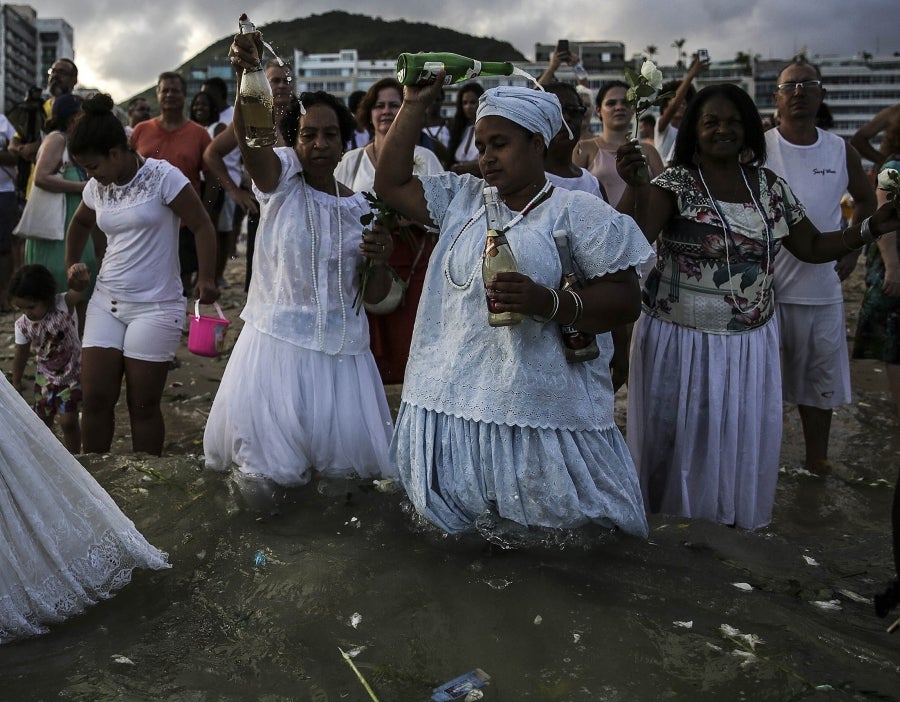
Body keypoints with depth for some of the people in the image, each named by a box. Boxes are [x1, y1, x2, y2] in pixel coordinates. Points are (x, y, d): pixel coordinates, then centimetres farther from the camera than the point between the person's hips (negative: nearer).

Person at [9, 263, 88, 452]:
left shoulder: (63, 305, -26)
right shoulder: (23, 325, -15)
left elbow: (78, 289, -47)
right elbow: (21, 355, -1)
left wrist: (80, 279, -71)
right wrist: (16, 382, 10)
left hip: (72, 374, -4)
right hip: (46, 376, 4)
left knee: (68, 421, -7)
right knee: (42, 421, 13)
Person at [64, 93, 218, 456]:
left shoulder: (162, 176, -10)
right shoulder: (96, 188, 8)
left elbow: (202, 226, -11)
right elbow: (80, 224, 29)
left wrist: (206, 279, -20)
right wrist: (71, 264, 18)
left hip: (155, 307, -5)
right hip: (106, 302, 6)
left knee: (143, 405, 1)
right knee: (95, 399, 3)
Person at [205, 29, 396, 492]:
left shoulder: (360, 207, 6)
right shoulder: (280, 177, -2)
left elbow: (374, 296, 9)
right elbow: (247, 135, -26)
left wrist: (380, 262, -13)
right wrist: (247, 73, -44)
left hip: (341, 347, 3)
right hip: (276, 340, -3)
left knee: (343, 459, 9)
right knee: (272, 467, 2)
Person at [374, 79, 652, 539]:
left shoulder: (579, 212, -2)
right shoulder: (462, 198, 14)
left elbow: (624, 300, -7)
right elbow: (390, 182, 13)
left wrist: (548, 302, -22)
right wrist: (415, 104, 9)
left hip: (544, 413, -4)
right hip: (456, 407, 5)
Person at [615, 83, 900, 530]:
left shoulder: (769, 186, 5)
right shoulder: (674, 184, -9)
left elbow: (813, 247, 14)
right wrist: (634, 185, -40)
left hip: (751, 343, 4)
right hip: (681, 340, -4)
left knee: (744, 439, 13)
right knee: (678, 440, 7)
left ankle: (736, 520, 33)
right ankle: (673, 517, 28)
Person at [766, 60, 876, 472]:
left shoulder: (841, 152, 4)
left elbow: (866, 200, 20)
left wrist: (853, 250, 9)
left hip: (822, 290, 3)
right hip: (762, 287, -3)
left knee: (820, 382, 12)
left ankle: (817, 462, 28)